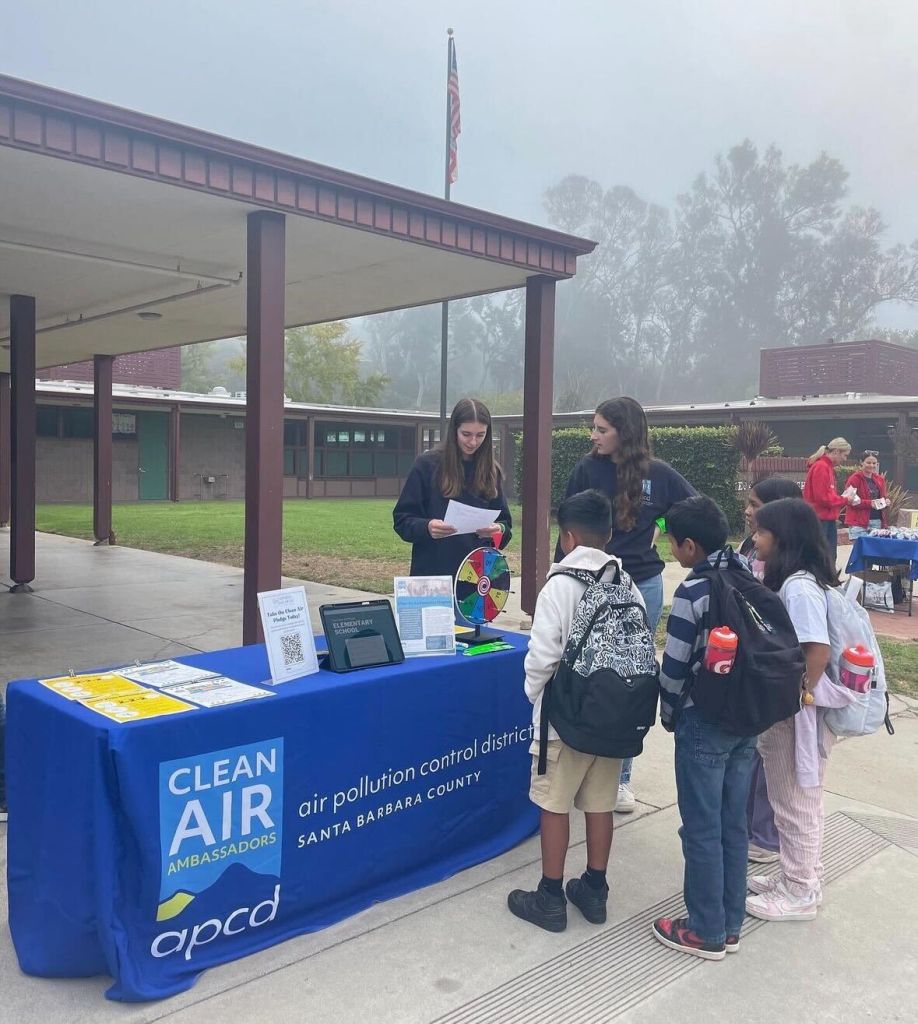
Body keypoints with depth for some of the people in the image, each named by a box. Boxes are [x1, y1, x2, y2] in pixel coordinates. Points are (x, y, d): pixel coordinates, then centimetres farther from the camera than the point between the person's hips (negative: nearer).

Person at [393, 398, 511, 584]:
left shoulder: (490, 471, 7)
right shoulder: (427, 465, -4)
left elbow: (505, 522, 10)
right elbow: (402, 519, -3)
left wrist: (499, 529, -13)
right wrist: (426, 527, -23)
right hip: (431, 571, -2)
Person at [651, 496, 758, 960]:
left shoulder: (693, 591, -18)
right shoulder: (750, 576, 3)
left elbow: (675, 665, -13)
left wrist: (669, 715, 3)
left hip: (705, 723, -7)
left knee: (702, 830, 5)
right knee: (733, 824, 16)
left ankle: (706, 932, 17)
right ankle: (730, 924, 27)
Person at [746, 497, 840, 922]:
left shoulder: (801, 588, -23)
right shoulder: (788, 582, 6)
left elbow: (818, 652, -28)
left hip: (797, 715, -9)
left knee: (796, 803, 6)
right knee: (794, 801, 21)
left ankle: (800, 894, 22)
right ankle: (796, 876, 36)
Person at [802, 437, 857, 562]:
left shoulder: (828, 467, 14)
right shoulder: (821, 467, -16)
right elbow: (823, 497, -21)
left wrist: (844, 499, 2)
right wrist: (845, 500, -9)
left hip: (829, 519, 10)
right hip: (819, 520, -10)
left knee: (830, 558, 11)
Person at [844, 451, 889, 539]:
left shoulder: (880, 479, 15)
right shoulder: (854, 479, -6)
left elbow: (884, 496, 25)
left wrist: (886, 501, 1)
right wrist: (870, 503, -21)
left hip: (877, 522, 6)